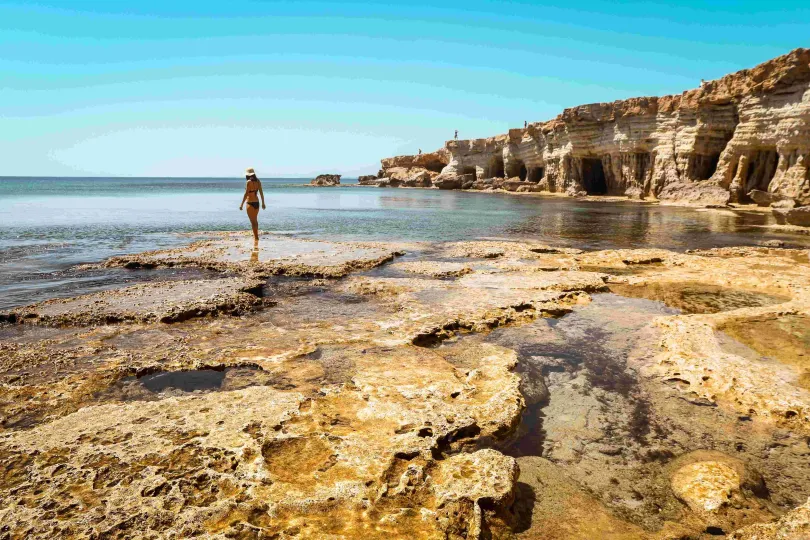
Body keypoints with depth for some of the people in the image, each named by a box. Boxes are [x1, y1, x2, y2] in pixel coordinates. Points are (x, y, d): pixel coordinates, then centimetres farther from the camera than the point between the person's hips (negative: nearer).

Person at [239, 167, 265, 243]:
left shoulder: (249, 182, -15)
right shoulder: (258, 181, 4)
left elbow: (246, 194, -17)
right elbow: (261, 193, 8)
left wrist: (242, 204, -12)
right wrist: (263, 203, 16)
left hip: (250, 203, -7)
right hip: (256, 202, 7)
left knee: (253, 221, -1)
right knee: (255, 220, 21)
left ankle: (256, 238, -1)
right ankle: (255, 236, 34)